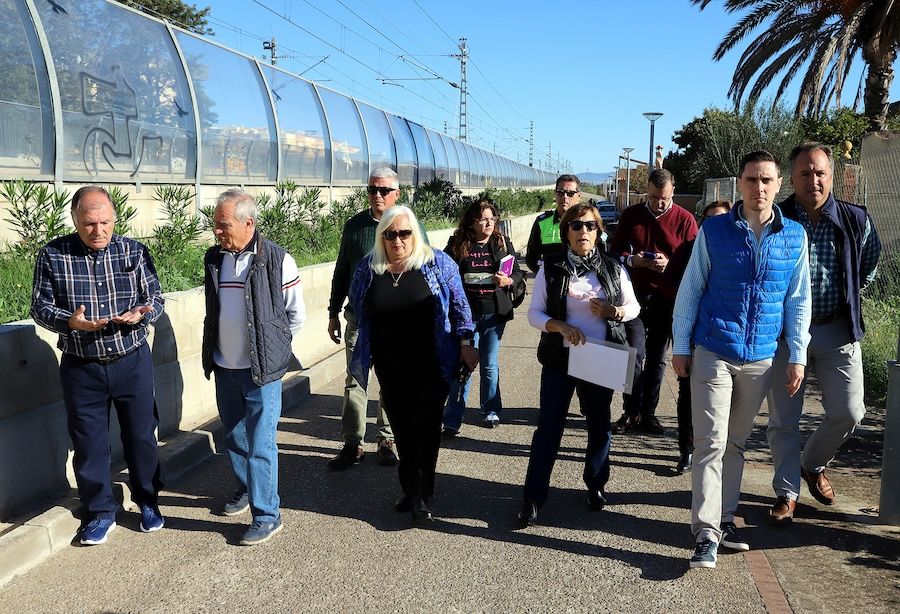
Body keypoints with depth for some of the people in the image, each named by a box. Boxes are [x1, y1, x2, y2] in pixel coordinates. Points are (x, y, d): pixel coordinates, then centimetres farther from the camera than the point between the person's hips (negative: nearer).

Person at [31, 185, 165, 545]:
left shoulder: (134, 251, -3)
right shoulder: (53, 255, -5)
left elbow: (155, 298, 3)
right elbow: (40, 306, -1)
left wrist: (141, 314, -21)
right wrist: (70, 321, -22)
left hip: (132, 362, 1)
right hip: (81, 368, 0)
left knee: (141, 435, 12)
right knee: (89, 444, 9)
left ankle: (148, 501, 33)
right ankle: (100, 512, 28)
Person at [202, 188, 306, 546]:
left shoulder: (277, 260, -13)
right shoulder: (213, 258, 3)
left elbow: (297, 314, -3)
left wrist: (272, 345, 2)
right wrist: (214, 346, 14)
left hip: (262, 369, -6)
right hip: (224, 368, 6)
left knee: (260, 444, -2)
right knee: (234, 437, 19)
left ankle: (267, 515, 9)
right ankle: (245, 490, 40)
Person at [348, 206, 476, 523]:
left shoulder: (437, 263, -5)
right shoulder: (367, 268, 1)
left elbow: (459, 304, -1)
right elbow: (358, 312, 14)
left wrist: (466, 343, -3)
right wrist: (364, 356, 15)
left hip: (431, 365, -3)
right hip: (390, 366, 3)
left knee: (425, 426, -4)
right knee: (401, 427, 10)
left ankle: (421, 498, 5)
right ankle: (410, 489, 25)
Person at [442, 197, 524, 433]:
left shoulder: (503, 243, 3)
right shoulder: (457, 244, -3)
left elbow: (517, 272, 8)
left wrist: (508, 281, -14)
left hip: (494, 314, 2)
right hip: (465, 313, -2)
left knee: (490, 365, 11)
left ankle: (491, 411, 28)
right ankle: (452, 420, 4)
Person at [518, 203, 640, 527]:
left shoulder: (613, 268, 1)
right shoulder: (551, 268, -3)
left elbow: (634, 306, 8)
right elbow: (534, 313, -2)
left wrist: (614, 311, -13)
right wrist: (560, 326, -21)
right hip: (560, 359, -2)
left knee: (599, 425, 13)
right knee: (549, 428, -2)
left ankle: (596, 485, 35)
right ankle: (533, 497, 7)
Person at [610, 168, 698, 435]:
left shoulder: (684, 219, 0)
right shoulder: (631, 215, 6)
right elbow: (614, 252, 11)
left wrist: (670, 265, -19)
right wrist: (631, 259, -10)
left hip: (666, 298, -1)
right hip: (635, 294, 1)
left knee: (657, 358, 7)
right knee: (634, 354, -3)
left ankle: (648, 413, 17)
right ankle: (631, 412, 8)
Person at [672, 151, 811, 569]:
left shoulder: (795, 236, 4)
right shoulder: (713, 231, -3)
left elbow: (798, 299, 8)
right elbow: (690, 290, 1)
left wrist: (797, 355, 5)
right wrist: (680, 346, 0)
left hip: (761, 358, 3)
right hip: (713, 353, -3)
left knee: (736, 443, 14)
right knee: (711, 443, -5)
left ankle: (725, 518, 26)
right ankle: (707, 533, -3)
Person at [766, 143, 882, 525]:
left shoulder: (855, 220, -1)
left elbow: (870, 264, 18)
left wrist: (848, 297, 13)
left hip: (837, 330, 2)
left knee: (848, 414, 2)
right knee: (783, 418, 3)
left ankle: (813, 465, 31)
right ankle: (786, 492, 19)